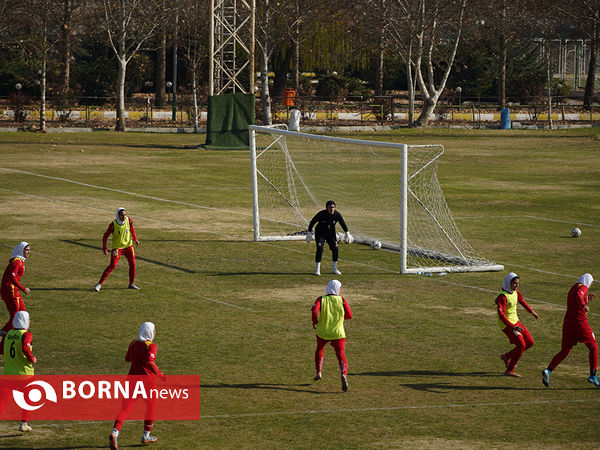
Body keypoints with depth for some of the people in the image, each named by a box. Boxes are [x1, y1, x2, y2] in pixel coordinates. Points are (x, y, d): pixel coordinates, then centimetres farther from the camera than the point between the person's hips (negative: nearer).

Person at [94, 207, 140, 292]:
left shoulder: (129, 221, -9)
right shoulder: (113, 224, -20)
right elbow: (105, 236, -12)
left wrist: (135, 239, 7)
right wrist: (104, 248, -20)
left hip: (128, 245, 4)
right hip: (117, 246, -4)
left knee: (132, 263, 0)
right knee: (113, 265, -15)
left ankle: (131, 284, 18)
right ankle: (99, 284, -9)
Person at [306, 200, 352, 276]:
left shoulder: (337, 214, -13)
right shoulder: (321, 214, -22)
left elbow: (343, 224, 0)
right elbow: (312, 222, -10)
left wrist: (347, 233, -6)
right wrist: (309, 232, -9)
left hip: (331, 234, 4)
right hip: (320, 234, -4)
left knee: (335, 249, -4)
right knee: (319, 249, -19)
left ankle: (334, 268, 16)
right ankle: (317, 269, -13)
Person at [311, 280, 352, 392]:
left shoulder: (321, 299, -2)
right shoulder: (341, 300, 0)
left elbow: (315, 311, -19)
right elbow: (349, 315, 3)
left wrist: (315, 322, -1)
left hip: (322, 332, 1)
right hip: (338, 332, -1)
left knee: (319, 350, 29)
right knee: (341, 355, -5)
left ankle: (318, 372, 25)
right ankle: (344, 373, -30)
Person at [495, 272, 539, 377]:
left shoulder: (515, 292, 4)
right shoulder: (503, 297, -24)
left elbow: (521, 300, 26)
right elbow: (501, 314, -31)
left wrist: (531, 312, 37)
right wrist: (513, 327, -37)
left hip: (516, 321, 9)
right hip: (507, 324, -9)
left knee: (530, 342, 9)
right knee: (521, 345, -17)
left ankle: (507, 356, 23)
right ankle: (509, 370, -7)